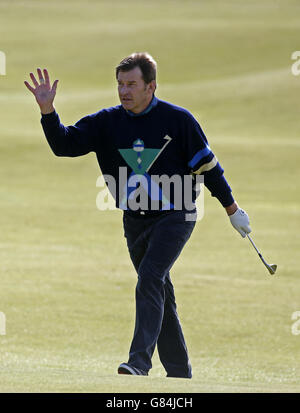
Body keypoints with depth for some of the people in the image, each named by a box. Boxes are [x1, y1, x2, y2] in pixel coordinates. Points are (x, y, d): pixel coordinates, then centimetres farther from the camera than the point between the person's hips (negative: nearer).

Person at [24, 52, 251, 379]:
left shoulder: (178, 120, -10)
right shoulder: (107, 122, -1)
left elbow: (207, 166, -3)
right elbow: (65, 144, -7)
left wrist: (233, 210, 2)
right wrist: (47, 110, -24)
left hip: (175, 217, -5)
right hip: (135, 222, 5)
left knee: (149, 278, -22)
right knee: (160, 294, 11)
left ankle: (139, 361, -28)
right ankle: (179, 372, 20)